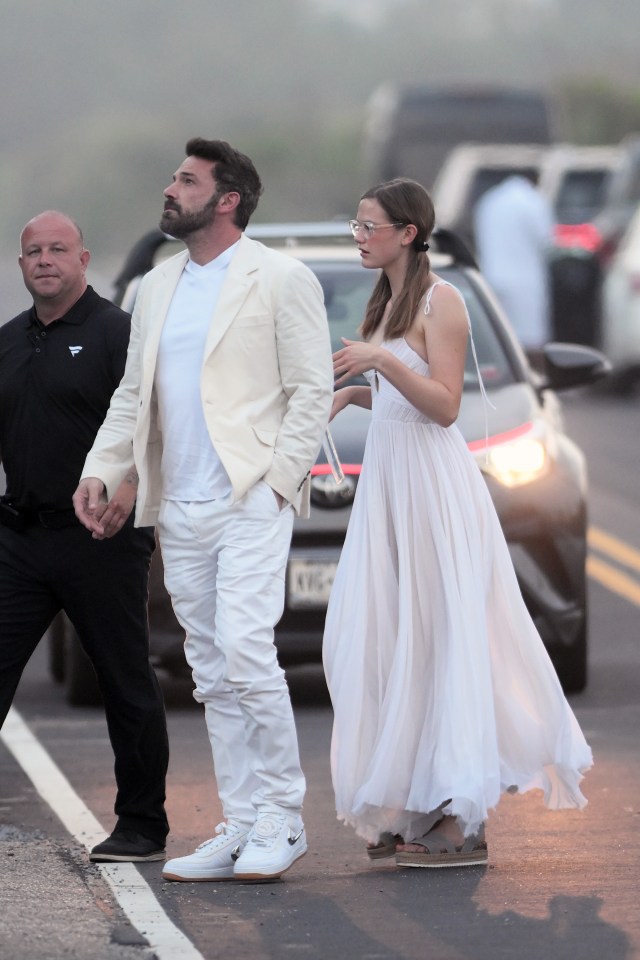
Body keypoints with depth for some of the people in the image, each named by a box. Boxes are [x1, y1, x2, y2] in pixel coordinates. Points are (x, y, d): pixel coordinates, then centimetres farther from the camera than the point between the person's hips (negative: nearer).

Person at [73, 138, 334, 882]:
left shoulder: (280, 279, -2)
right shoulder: (156, 289, 17)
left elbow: (312, 389, -5)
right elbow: (133, 393, 20)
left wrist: (277, 481, -12)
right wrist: (100, 470, 6)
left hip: (251, 502, -6)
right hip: (179, 512, 7)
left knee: (244, 653, -18)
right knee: (213, 678, 6)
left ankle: (279, 820, -7)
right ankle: (239, 829, 10)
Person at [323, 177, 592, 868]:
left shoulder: (440, 302, -10)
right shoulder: (386, 301, 15)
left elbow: (445, 405, -17)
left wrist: (382, 361, -26)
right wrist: (352, 392, 8)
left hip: (432, 483, -9)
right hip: (387, 476, 9)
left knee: (441, 640, -5)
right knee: (383, 641, 6)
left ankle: (461, 822, -1)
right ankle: (415, 809, 12)